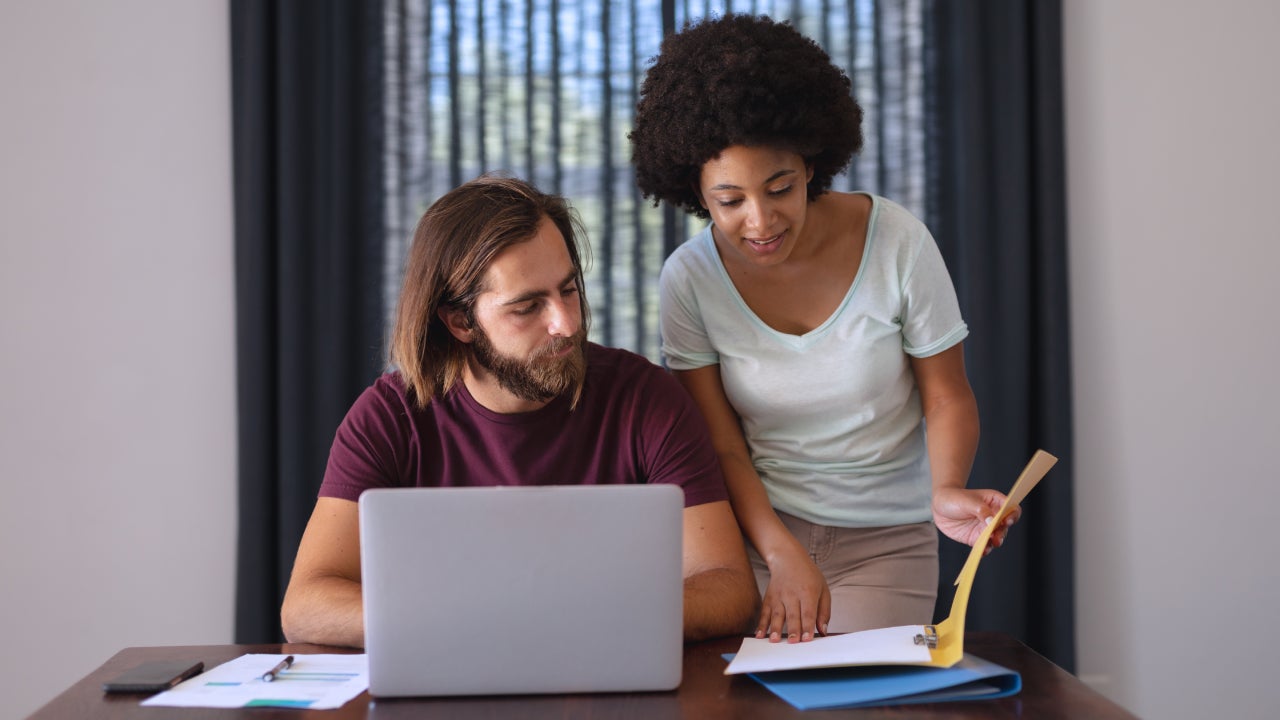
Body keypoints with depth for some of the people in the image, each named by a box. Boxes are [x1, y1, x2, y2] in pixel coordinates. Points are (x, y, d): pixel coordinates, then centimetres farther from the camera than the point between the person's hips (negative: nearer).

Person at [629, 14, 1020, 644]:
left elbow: (947, 398, -3)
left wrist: (946, 490, -24)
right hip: (757, 527, 1)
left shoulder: (897, 243, -11)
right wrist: (781, 554, -23)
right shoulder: (688, 279, -7)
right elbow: (721, 446, -7)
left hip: (884, 540, 0)